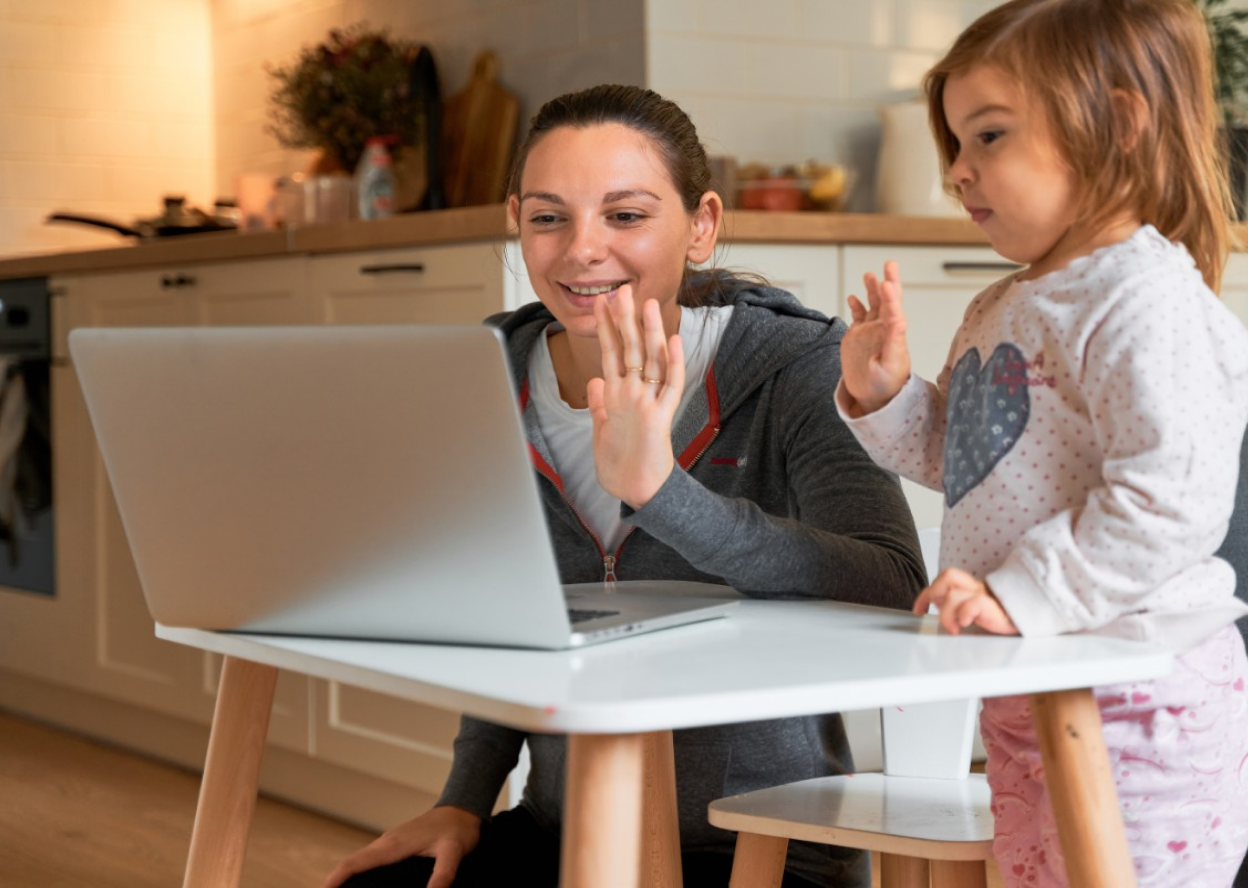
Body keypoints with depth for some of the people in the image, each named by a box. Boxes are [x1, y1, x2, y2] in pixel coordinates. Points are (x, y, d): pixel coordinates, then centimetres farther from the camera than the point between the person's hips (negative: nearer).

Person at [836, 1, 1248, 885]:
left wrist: (1022, 595, -28)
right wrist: (885, 396, 4)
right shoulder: (1001, 311, 14)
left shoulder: (1148, 301, -19)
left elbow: (1171, 501, -27)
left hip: (1138, 702, -10)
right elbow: (958, 459, 22)